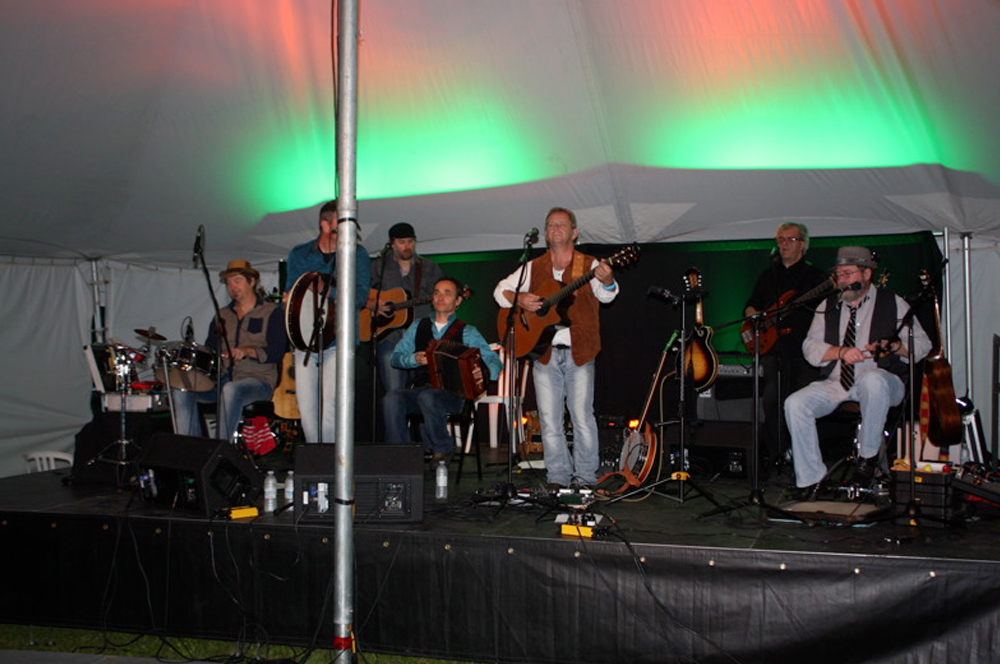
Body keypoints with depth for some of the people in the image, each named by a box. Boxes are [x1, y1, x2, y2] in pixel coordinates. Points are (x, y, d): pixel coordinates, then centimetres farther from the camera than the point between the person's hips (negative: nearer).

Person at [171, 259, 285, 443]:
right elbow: (209, 348, 17)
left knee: (231, 390, -38)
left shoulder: (272, 313, 1)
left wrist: (247, 351, -25)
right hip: (223, 379, 6)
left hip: (258, 381, -6)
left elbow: (277, 352, -9)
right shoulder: (222, 315, 19)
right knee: (181, 388, -15)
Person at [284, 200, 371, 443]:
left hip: (337, 340, -3)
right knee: (306, 409, 3)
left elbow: (359, 297, -8)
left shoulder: (356, 254, 4)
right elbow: (290, 296, 13)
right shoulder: (299, 255, 13)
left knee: (329, 409, -12)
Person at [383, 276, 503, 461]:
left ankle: (442, 448, -13)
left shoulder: (467, 332, 12)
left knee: (428, 397, -36)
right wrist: (414, 359, -5)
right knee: (393, 398, -29)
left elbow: (494, 361, 3)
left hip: (452, 393, -3)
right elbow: (397, 356, 17)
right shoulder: (418, 327, 22)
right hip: (419, 389, 3)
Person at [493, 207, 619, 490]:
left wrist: (607, 281, -37)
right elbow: (501, 289, 14)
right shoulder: (533, 267, 12)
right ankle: (557, 477, 14)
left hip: (579, 352, -3)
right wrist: (518, 300, -8)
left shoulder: (589, 265, 3)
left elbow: (606, 295, -13)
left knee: (582, 416, -5)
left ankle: (586, 478, 6)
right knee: (549, 418, 4)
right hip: (543, 351, 3)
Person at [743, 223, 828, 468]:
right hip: (773, 344, 3)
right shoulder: (768, 275, 20)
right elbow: (751, 306, 24)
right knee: (771, 401, -4)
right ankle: (776, 453, 5)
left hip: (803, 346, -3)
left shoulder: (814, 275, 9)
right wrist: (754, 315, 2)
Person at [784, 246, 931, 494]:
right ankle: (811, 478, -13)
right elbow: (810, 348, 6)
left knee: (872, 380, -40)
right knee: (795, 404, -22)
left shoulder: (893, 303, 9)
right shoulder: (828, 306, 16)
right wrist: (841, 351, -12)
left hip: (881, 382, -3)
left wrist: (895, 346, -17)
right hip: (835, 384, 3)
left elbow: (922, 344, 3)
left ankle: (868, 455, -19)